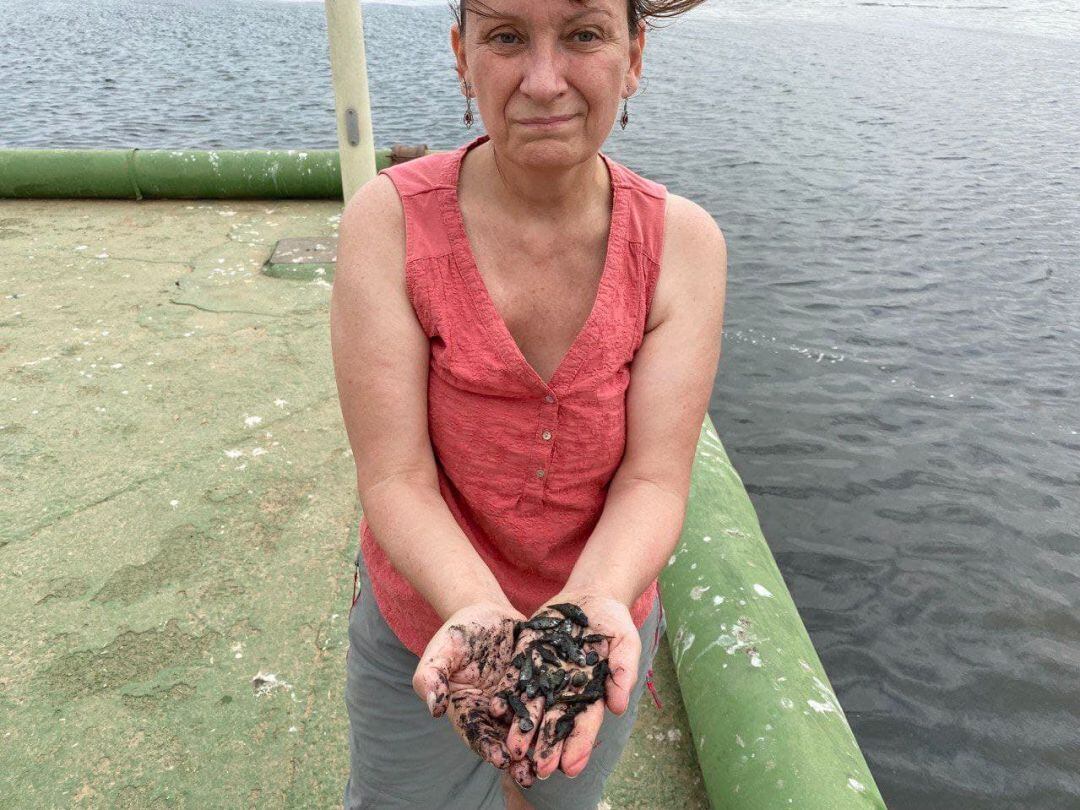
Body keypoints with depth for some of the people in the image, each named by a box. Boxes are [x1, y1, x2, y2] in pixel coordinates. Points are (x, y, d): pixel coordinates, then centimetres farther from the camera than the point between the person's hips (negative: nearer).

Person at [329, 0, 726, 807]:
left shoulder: (683, 240, -17)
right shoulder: (390, 219, -22)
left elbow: (653, 481, -20)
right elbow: (396, 479, -23)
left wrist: (593, 606, -38)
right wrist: (481, 614, -39)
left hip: (604, 600, 2)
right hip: (426, 622, -1)